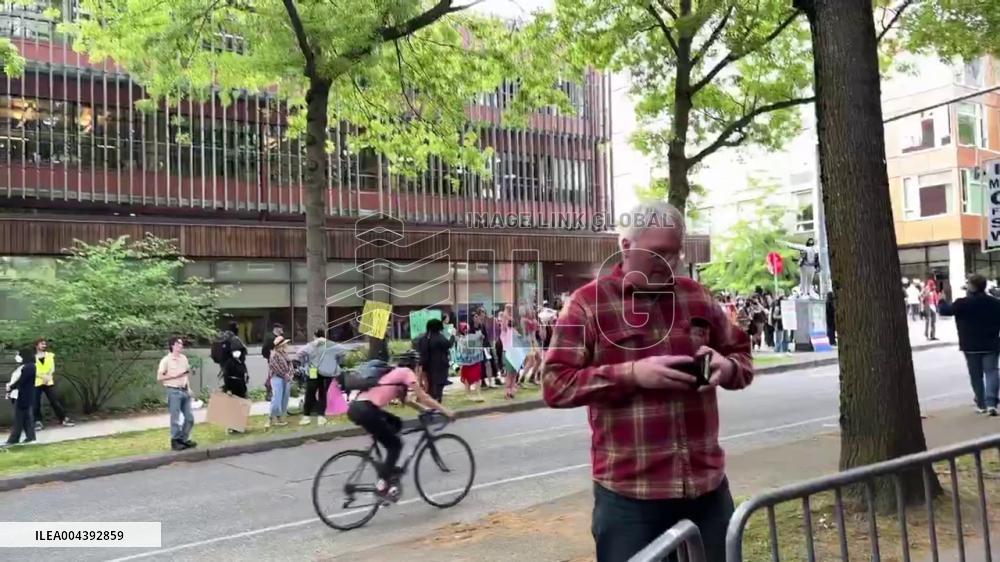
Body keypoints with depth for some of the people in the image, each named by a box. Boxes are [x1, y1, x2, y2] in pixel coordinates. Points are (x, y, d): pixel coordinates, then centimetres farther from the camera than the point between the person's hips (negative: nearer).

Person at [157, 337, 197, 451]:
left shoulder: (184, 358, 11)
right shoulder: (166, 360, -8)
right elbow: (159, 377, -11)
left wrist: (188, 388, 11)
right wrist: (174, 376, -18)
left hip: (185, 391, 6)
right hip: (174, 391, -6)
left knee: (190, 417, 8)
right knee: (175, 418, -1)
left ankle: (184, 439, 22)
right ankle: (175, 441, 11)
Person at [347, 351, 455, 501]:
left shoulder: (395, 373, 28)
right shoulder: (406, 372, 4)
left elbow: (406, 400, 35)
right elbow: (423, 397, 3)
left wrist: (427, 409, 34)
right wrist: (446, 411, 10)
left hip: (358, 407, 9)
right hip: (364, 410, -9)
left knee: (396, 423, 25)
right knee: (395, 445, 5)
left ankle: (387, 468, 25)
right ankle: (383, 483, 5)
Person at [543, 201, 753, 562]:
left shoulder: (697, 296, 9)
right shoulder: (589, 303, -5)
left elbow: (741, 356, 18)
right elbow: (555, 385, -10)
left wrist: (726, 367, -7)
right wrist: (631, 373, -20)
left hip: (707, 483, 5)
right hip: (629, 492, -4)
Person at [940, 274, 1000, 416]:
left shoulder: (962, 303, -12)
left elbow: (945, 311, -1)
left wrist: (941, 301, 18)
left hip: (971, 346, -2)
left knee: (976, 376, 9)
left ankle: (981, 405, 14)